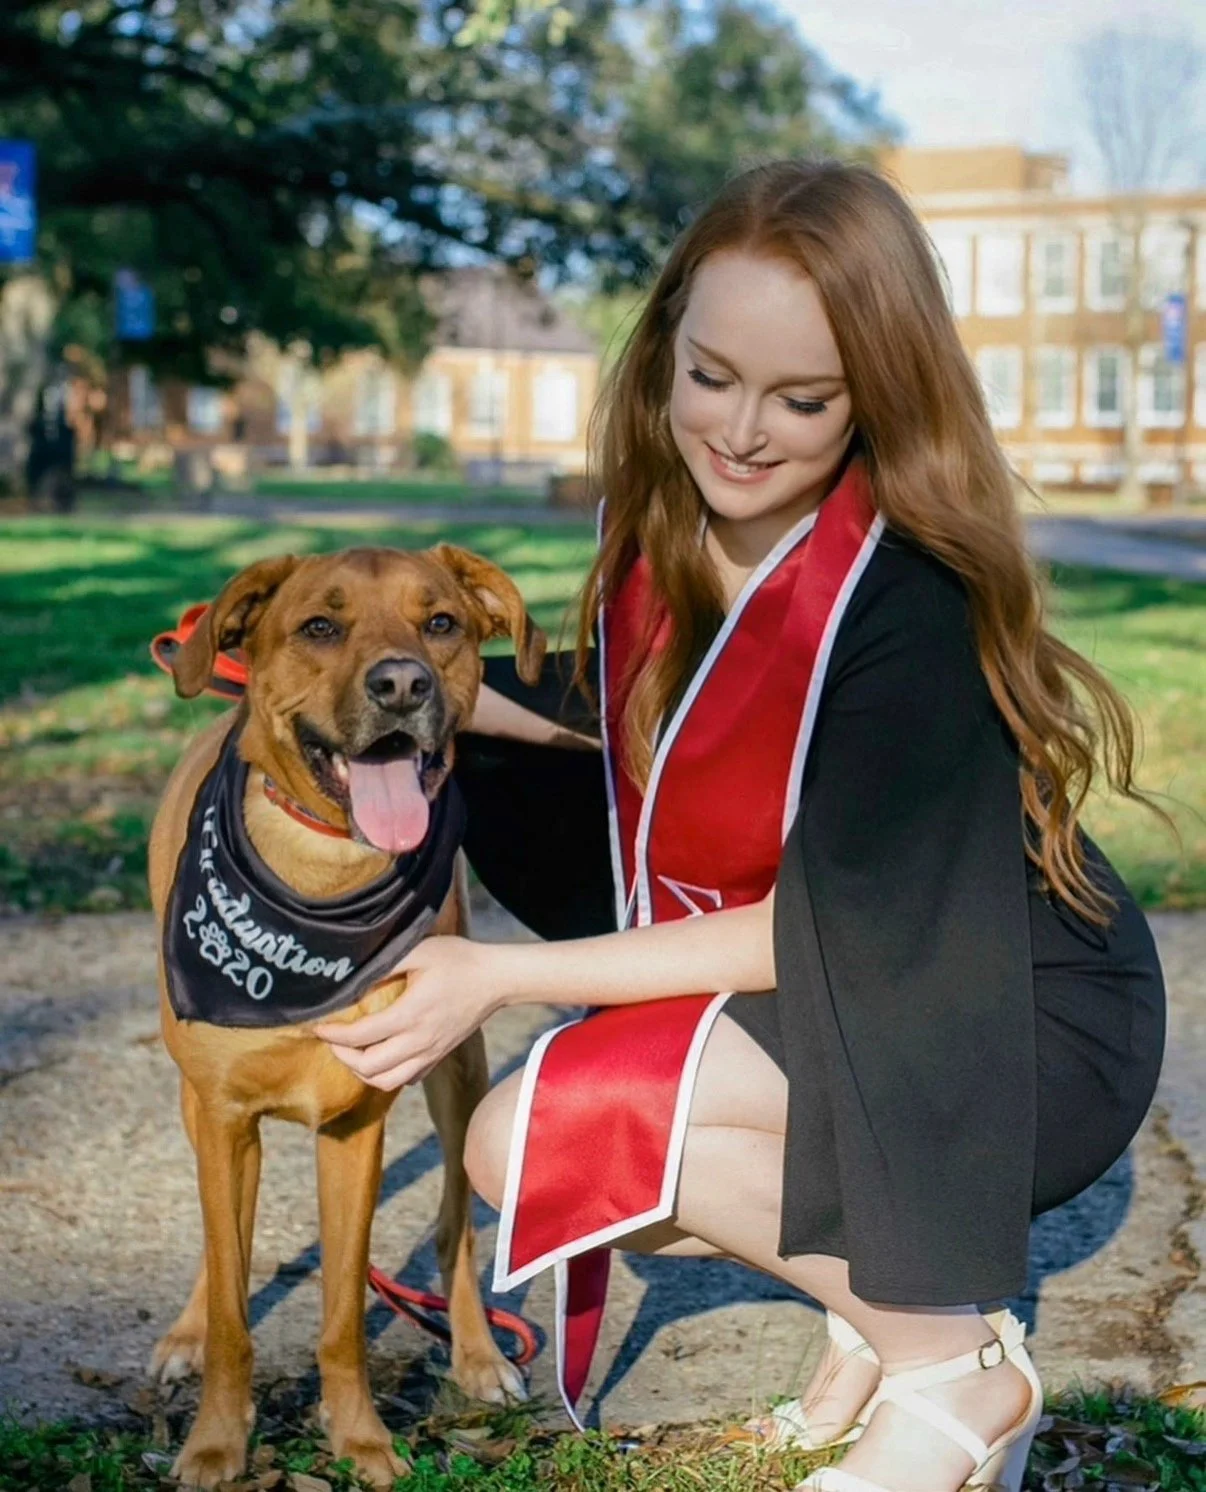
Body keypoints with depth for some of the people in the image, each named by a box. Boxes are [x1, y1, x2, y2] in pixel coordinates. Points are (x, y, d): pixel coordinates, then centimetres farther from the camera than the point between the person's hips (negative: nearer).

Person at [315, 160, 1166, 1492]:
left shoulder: (908, 602, -27)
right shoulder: (660, 527, -6)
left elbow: (822, 931, -23)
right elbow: (632, 717, 14)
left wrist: (503, 977, -25)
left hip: (1031, 1034, -8)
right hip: (855, 1010, 8)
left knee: (546, 1128, -23)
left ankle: (951, 1359, -8)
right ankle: (877, 1292, 8)